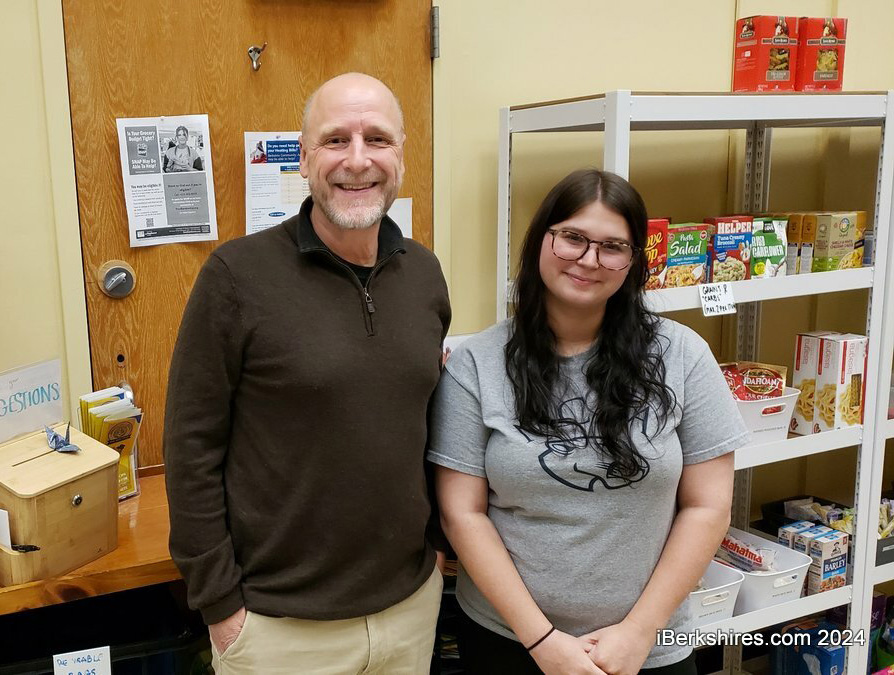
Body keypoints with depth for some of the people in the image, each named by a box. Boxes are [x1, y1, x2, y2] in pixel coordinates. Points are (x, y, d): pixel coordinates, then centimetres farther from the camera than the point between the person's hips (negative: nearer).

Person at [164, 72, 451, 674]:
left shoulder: (424, 273, 0)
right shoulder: (237, 274, -14)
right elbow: (193, 446, -11)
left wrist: (436, 537, 11)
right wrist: (220, 602, -9)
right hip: (281, 623, -4)